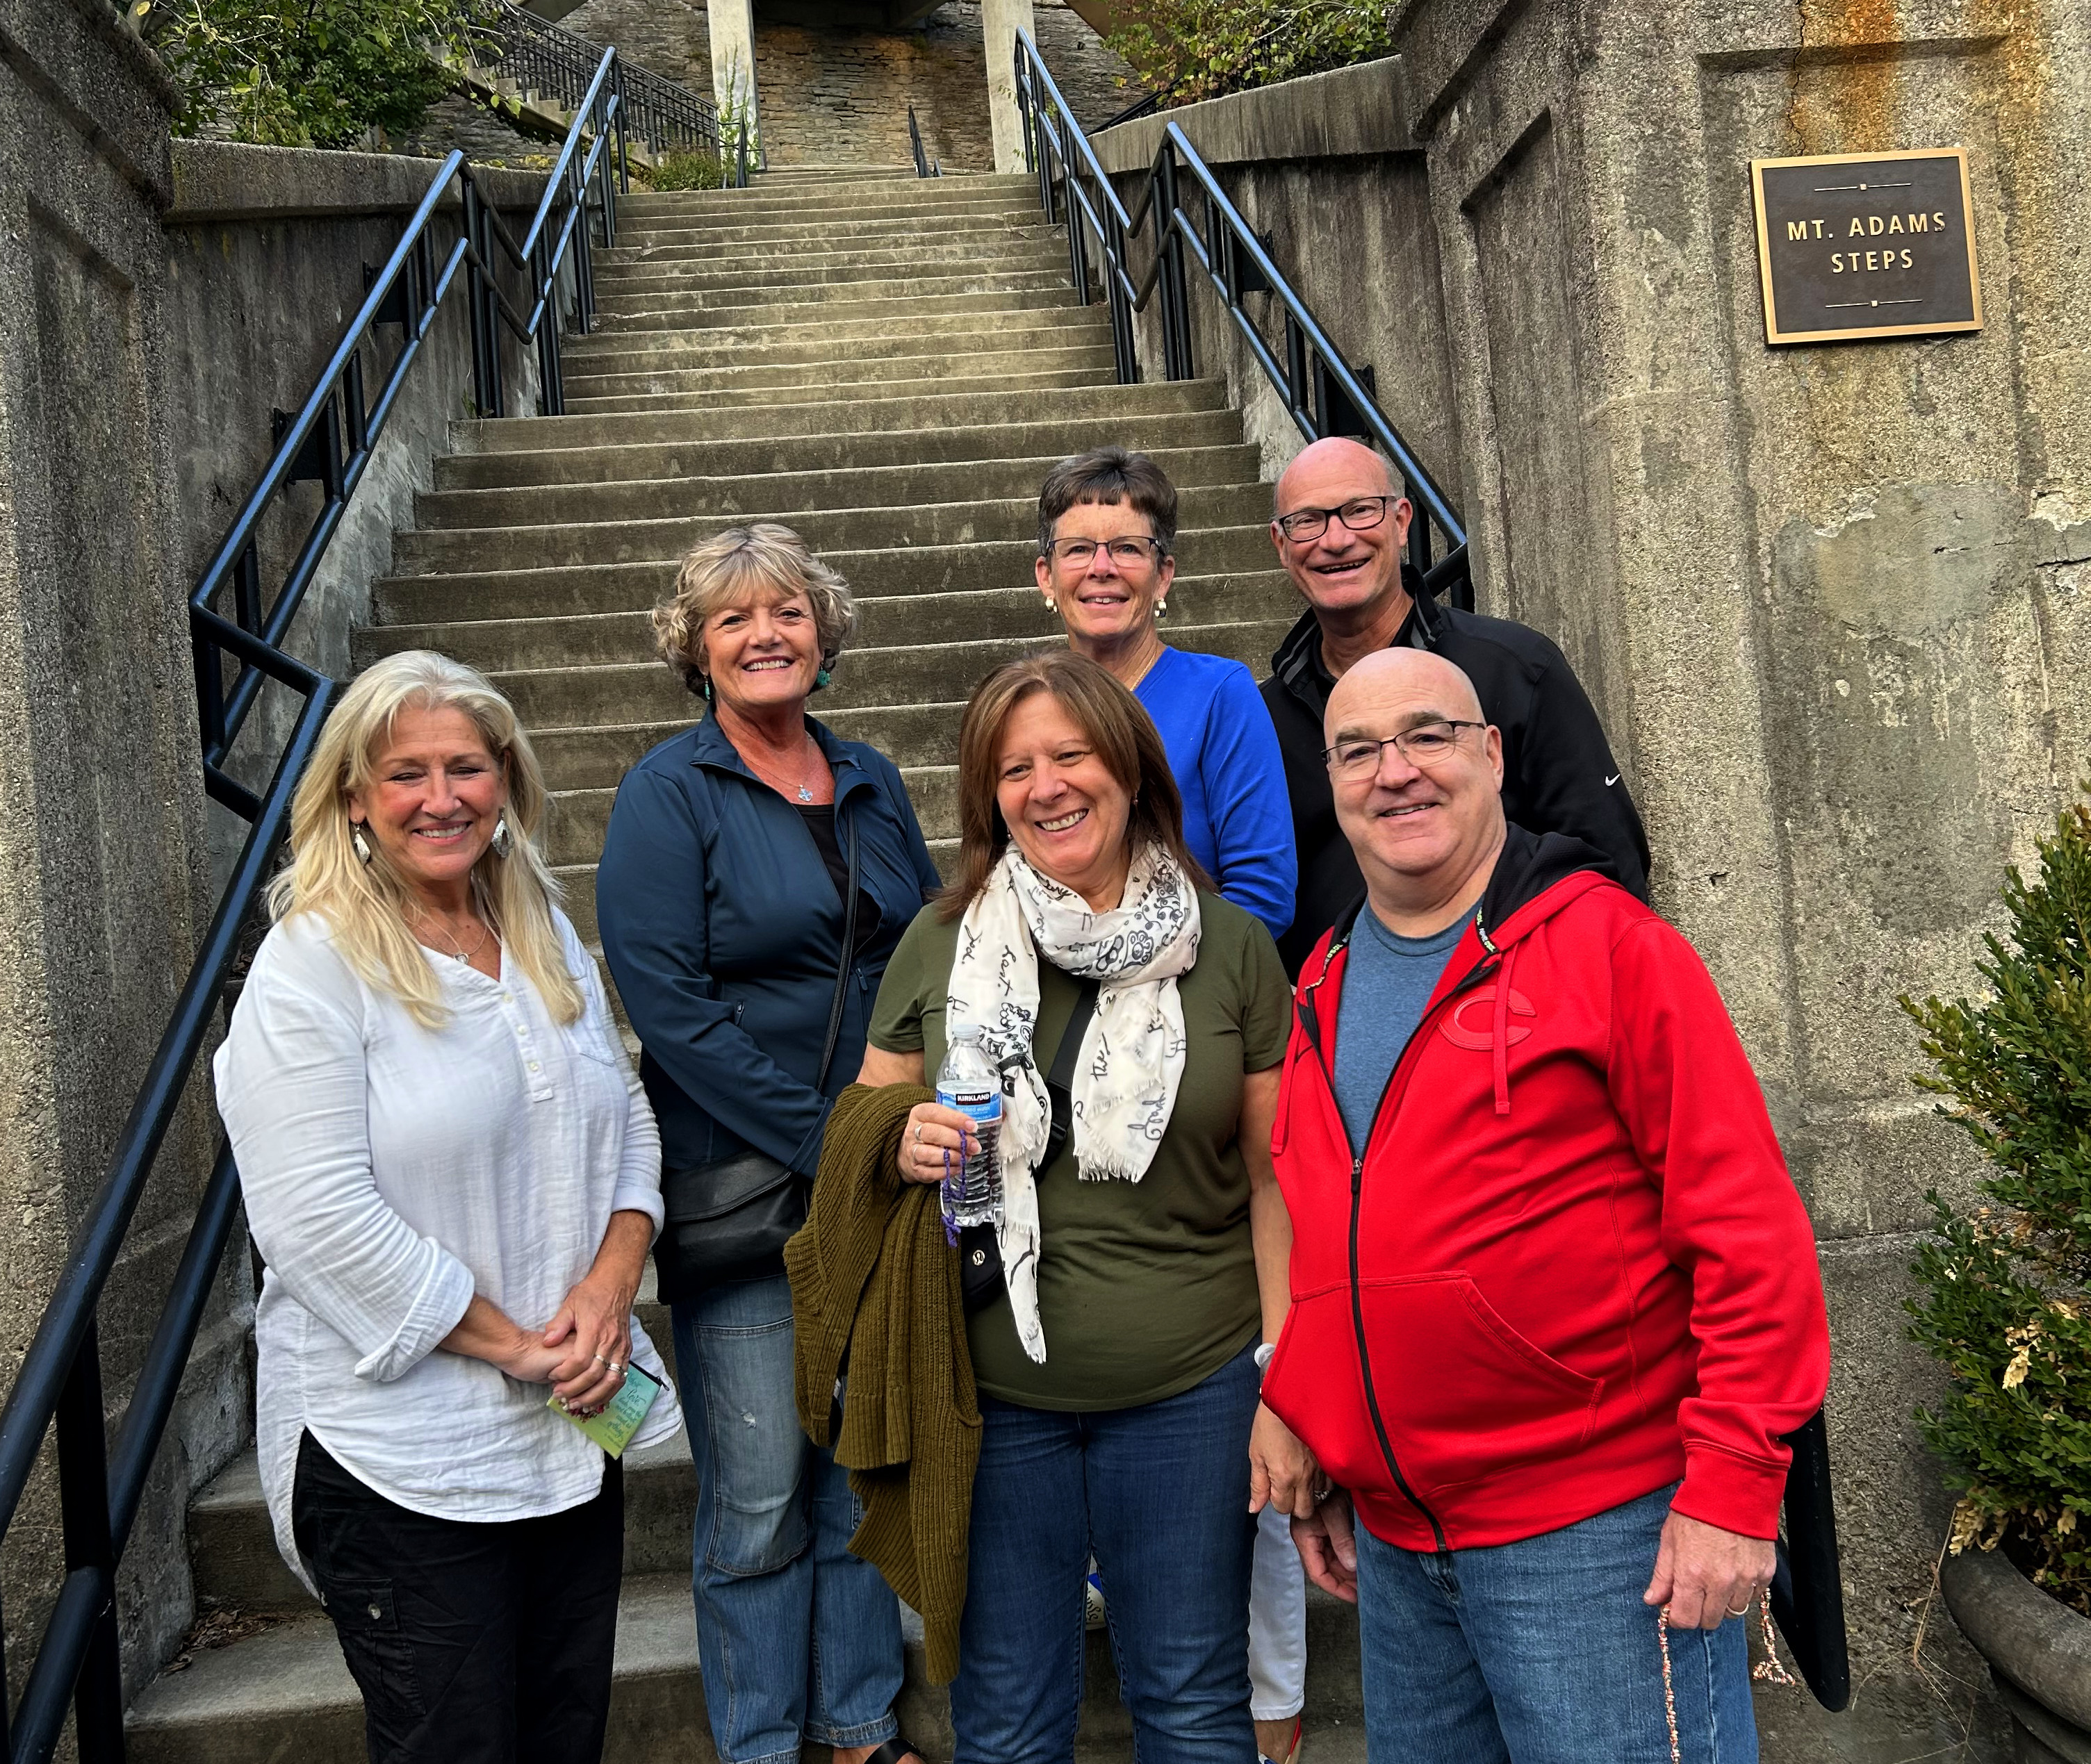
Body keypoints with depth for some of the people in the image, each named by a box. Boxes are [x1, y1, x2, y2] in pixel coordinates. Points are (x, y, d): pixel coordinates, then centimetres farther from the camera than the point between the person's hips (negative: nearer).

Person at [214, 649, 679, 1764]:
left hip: (573, 1422, 7)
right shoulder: (311, 968, -13)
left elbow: (624, 1118, 12)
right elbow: (322, 1221, -20)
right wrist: (509, 1343, -17)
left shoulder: (545, 935, 9)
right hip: (402, 1446, -6)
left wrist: (612, 1279, -6)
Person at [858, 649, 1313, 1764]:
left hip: (1191, 1390, -1)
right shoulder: (942, 942, 0)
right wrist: (906, 1149, -13)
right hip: (992, 1393, 1)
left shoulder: (1228, 946, -2)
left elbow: (1274, 1180, -1)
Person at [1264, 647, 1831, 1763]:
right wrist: (1318, 1477, 15)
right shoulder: (1323, 989, 8)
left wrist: (1732, 1486, -16)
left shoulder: (1611, 946, -10)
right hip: (1392, 1541, 6)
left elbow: (1748, 1231, -13)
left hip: (1593, 1532, -6)